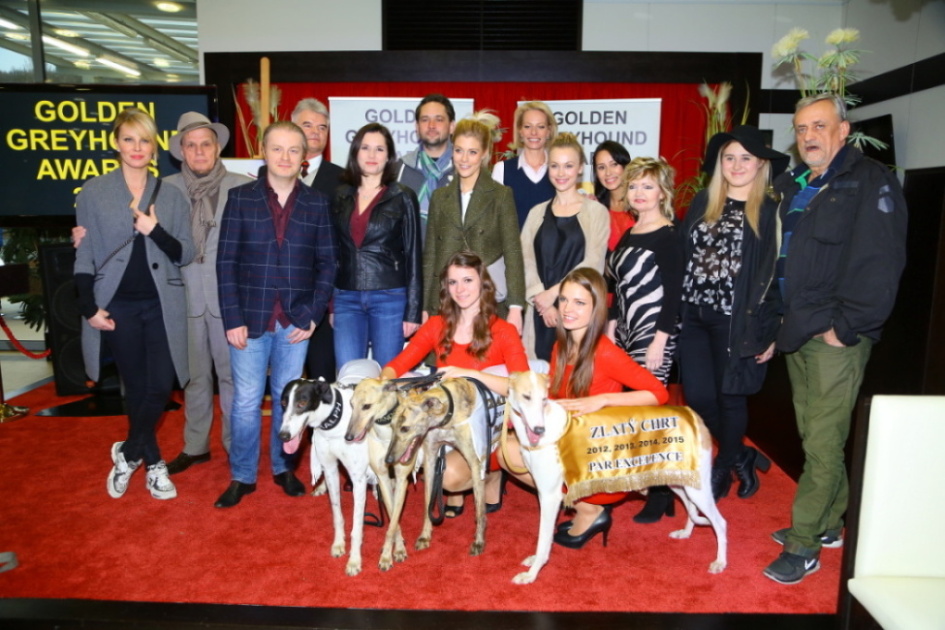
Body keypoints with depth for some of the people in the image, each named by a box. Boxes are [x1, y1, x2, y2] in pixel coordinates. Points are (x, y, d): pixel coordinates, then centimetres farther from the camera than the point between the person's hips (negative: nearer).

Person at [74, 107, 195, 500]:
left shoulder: (171, 195, 5)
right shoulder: (93, 193, 2)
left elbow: (186, 254, 2)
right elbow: (85, 256, 3)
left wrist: (155, 231, -16)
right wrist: (89, 308, -4)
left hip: (162, 305, 1)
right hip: (117, 305, -1)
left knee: (160, 386, -2)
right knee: (136, 387, 7)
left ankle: (127, 453, 24)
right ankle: (152, 462, 25)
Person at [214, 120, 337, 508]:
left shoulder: (316, 204, 6)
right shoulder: (240, 198, 2)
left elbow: (326, 263, 4)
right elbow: (226, 263, -1)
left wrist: (312, 315, -6)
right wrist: (233, 319, -8)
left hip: (296, 321, 1)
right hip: (251, 317, -1)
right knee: (246, 400, 4)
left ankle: (283, 467, 29)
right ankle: (242, 476, 21)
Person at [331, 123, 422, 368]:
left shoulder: (402, 197, 1)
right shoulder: (340, 196, 9)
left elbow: (413, 254, -1)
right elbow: (332, 249, 12)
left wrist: (413, 310, -5)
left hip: (390, 298, -2)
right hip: (346, 299, 3)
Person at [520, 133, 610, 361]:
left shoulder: (596, 212, 4)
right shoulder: (537, 212, 14)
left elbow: (593, 263, -5)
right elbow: (525, 260, 3)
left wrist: (553, 293, -11)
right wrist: (541, 299, -11)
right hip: (540, 313, 3)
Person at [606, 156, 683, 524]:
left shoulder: (668, 236, -7)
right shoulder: (628, 235, 14)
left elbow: (673, 293, -12)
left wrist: (659, 342, -16)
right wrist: (611, 328, 12)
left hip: (653, 335, -7)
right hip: (625, 333, 7)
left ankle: (661, 493, 6)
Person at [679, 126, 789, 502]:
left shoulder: (771, 211, -2)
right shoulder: (702, 203, 9)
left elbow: (777, 274, -4)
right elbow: (682, 257, 8)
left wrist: (770, 331, -7)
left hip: (737, 321, -4)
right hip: (693, 316, 4)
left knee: (730, 397, 8)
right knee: (698, 398, 7)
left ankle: (724, 466, 32)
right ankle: (742, 457, 32)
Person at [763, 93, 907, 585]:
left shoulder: (870, 181, -7)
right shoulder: (790, 186, 15)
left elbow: (880, 263, -15)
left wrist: (844, 327, -17)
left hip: (836, 337, -7)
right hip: (797, 332, 7)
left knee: (823, 444, -1)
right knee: (814, 437, 15)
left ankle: (803, 544, 9)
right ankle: (829, 523, 30)